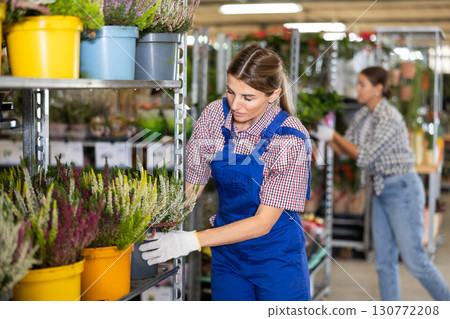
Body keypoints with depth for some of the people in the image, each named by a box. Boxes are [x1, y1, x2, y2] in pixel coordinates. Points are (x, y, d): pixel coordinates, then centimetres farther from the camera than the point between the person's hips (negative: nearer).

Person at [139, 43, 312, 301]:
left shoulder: (291, 139, -22)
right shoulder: (215, 116, -9)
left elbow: (263, 222, -22)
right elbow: (190, 184, -4)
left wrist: (191, 241, -28)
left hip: (276, 257, -4)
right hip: (227, 254, 4)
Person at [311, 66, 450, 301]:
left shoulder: (389, 118, -19)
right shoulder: (362, 116, 8)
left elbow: (364, 157, -21)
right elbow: (344, 149, 12)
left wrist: (333, 135, -16)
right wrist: (322, 135, -3)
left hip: (402, 189, -8)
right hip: (381, 191, 9)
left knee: (414, 259, -6)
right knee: (384, 261, 9)